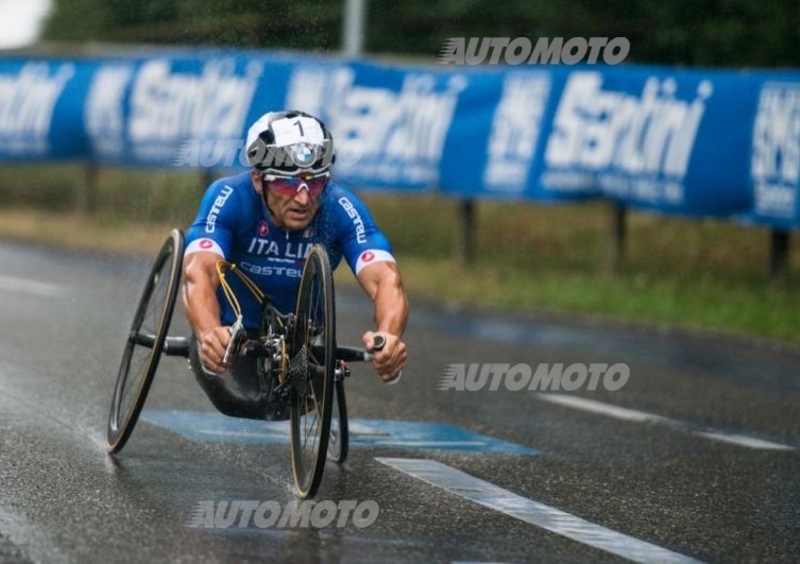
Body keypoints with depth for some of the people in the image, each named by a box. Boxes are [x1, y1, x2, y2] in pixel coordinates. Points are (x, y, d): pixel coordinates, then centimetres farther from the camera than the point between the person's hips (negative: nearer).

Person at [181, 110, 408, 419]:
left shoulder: (341, 209, -27)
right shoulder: (230, 198, -30)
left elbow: (385, 278, -40)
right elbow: (198, 272, -44)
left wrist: (388, 336, -62)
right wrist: (210, 334, -66)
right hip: (233, 331, -2)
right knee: (242, 400, -26)